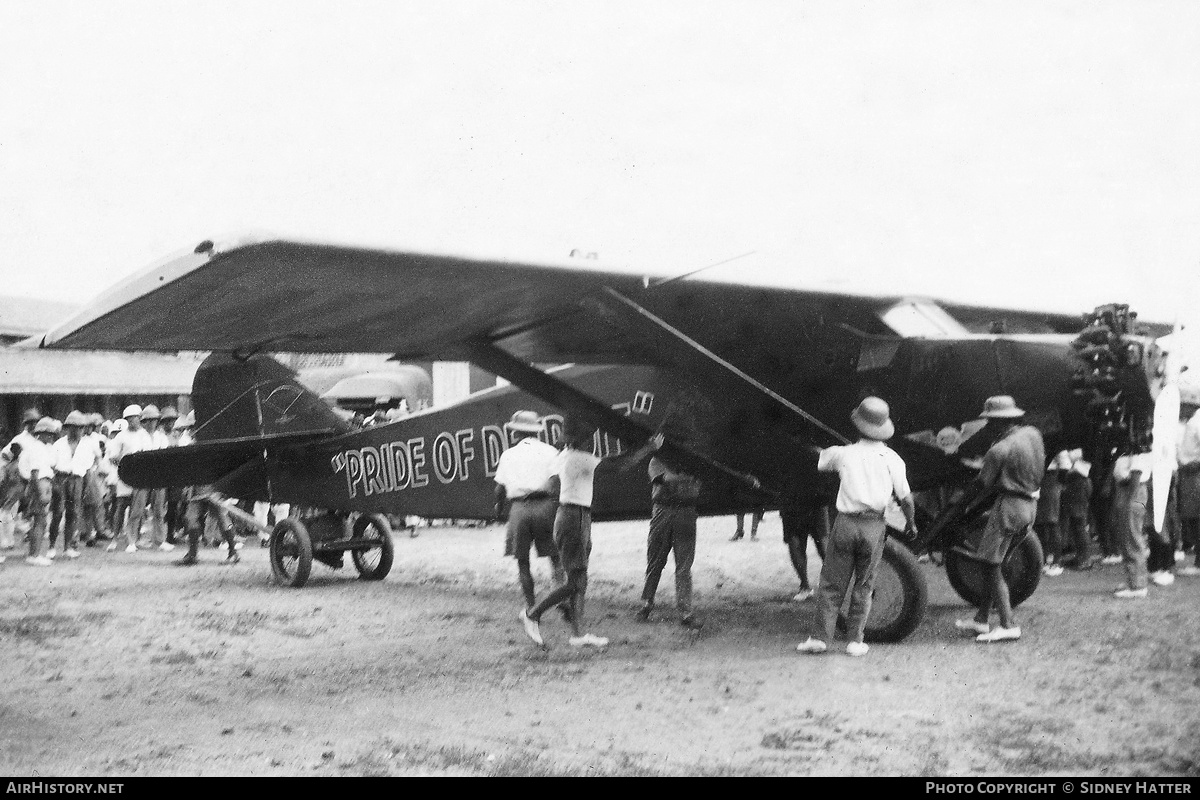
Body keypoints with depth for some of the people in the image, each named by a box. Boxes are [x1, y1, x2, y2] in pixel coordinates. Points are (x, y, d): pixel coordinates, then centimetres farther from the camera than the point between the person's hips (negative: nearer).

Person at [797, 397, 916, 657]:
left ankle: (821, 637, 5)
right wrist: (911, 523, 18)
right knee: (863, 586, 12)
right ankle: (855, 640, 11)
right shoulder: (892, 459, -2)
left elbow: (818, 460, 18)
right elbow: (906, 499, 1)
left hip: (846, 523, -1)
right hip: (874, 527, 1)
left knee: (831, 584, 8)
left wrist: (825, 451, 40)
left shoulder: (844, 453, -2)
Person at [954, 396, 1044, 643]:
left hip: (1009, 505, -9)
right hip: (1031, 504, 9)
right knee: (993, 563, 15)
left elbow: (984, 484, -10)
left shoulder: (999, 449, -19)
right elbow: (1040, 468, 15)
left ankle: (1008, 625, -6)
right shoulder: (1033, 434, 4)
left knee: (991, 565, -3)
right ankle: (981, 619, 20)